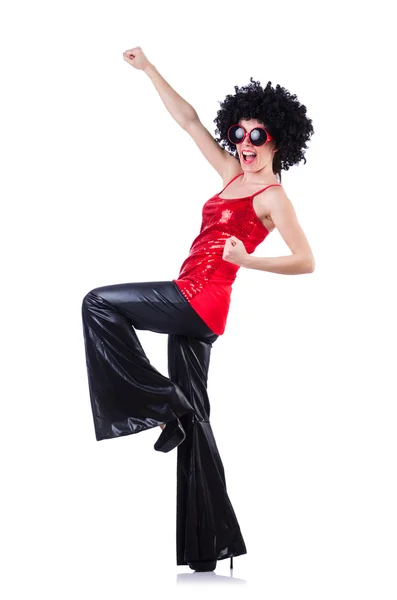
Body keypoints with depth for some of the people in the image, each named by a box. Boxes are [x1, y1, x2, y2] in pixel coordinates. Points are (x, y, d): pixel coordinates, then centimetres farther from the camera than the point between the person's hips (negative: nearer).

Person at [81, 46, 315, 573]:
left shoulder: (272, 195, -6)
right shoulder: (234, 175, 16)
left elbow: (305, 261, -13)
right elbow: (189, 120, 18)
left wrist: (247, 261, -22)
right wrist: (148, 69, 18)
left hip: (199, 300, -8)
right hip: (192, 305, 8)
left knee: (99, 303, -8)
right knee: (194, 418, 8)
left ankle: (160, 404, -5)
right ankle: (209, 545, 14)